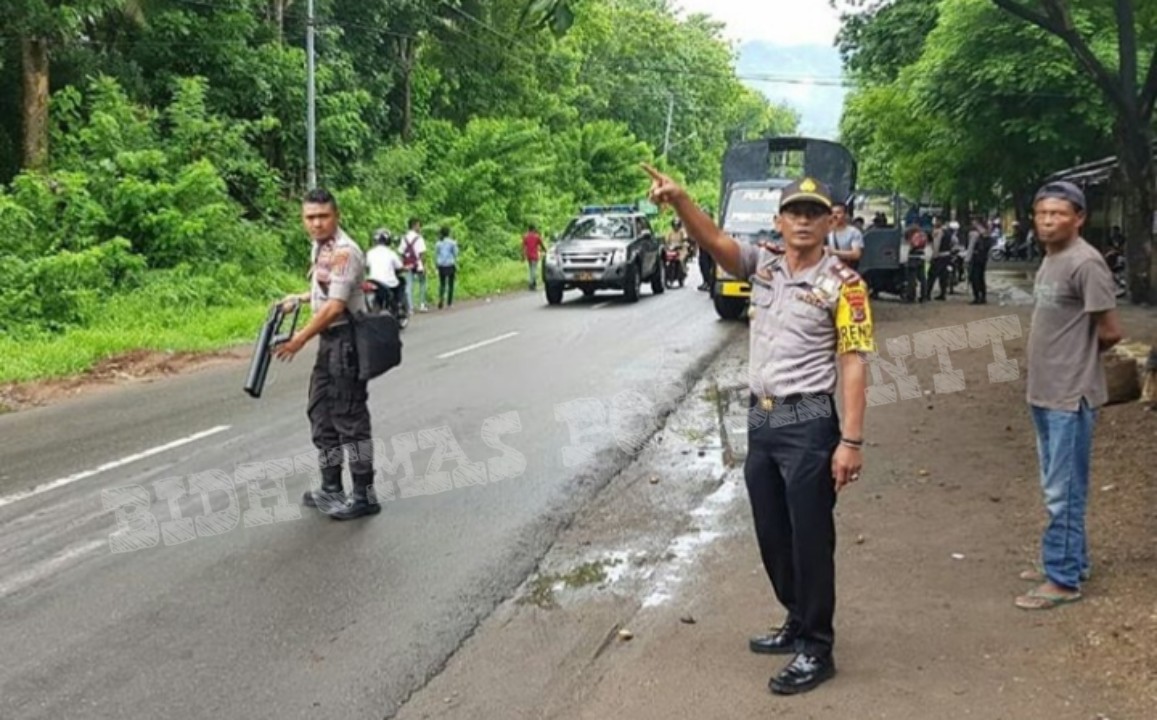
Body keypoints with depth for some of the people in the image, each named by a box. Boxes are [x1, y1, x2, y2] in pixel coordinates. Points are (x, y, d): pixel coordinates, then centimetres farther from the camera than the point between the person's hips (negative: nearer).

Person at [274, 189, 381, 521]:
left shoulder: (344, 252, -19)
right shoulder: (320, 248, 12)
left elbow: (335, 307, -24)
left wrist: (300, 339, -20)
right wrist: (299, 298, 19)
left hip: (347, 339, -10)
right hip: (329, 339, 10)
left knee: (350, 418, -5)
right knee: (321, 412, 16)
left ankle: (364, 496, 2)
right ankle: (331, 489, 26)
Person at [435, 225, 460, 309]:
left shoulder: (438, 243, 2)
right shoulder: (452, 242, -5)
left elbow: (436, 255, 4)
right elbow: (455, 254, -4)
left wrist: (436, 265, 13)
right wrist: (456, 266, 4)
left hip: (441, 265, 2)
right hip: (450, 265, -2)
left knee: (442, 284, 8)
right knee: (450, 284, 7)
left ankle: (441, 297, -18)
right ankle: (449, 303, 8)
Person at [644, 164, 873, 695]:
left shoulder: (842, 284, -8)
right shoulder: (763, 265, 7)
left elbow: (853, 365, -11)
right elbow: (713, 241, -9)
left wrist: (851, 441, -17)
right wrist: (678, 199, -29)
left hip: (808, 424, -6)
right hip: (760, 419, 6)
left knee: (810, 539, 1)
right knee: (772, 536, 16)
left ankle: (816, 649, 14)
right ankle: (798, 624, 34)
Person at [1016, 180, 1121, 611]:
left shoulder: (1085, 263, -18)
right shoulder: (1049, 259, 11)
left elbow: (1110, 332, -15)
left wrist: (1079, 359, 1)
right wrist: (1054, 363, 7)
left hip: (1070, 396, -9)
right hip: (1044, 392, 9)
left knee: (1063, 493, -1)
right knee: (1056, 488, 18)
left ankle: (1063, 579, 8)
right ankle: (1070, 563, 31)